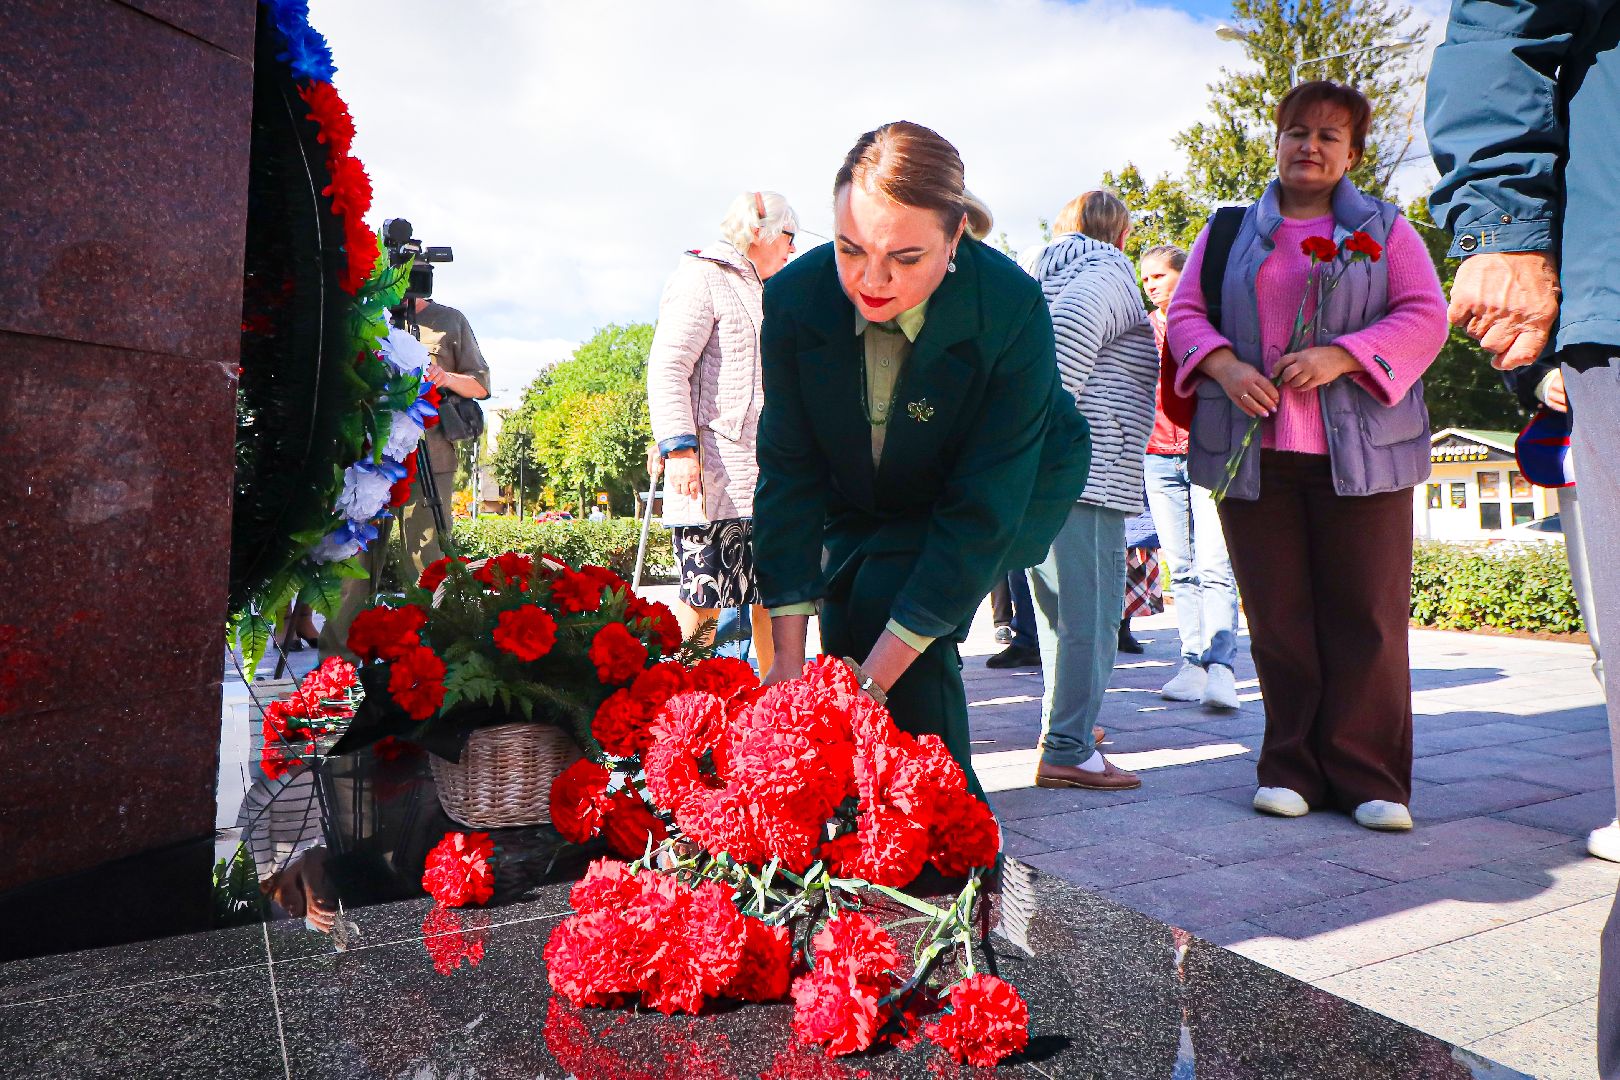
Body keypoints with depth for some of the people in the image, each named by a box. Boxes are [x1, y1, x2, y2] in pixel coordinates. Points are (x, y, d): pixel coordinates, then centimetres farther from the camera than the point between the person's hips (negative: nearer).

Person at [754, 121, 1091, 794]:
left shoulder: (1010, 309, -34)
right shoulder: (795, 298, -25)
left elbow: (983, 507, -33)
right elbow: (789, 471, -20)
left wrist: (876, 676, -37)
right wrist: (788, 655, -24)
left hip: (1013, 491, -3)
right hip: (862, 498, 4)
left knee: (889, 599, -25)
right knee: (842, 643, -9)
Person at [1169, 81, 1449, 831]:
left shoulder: (1384, 229, 14)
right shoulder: (1228, 233, 17)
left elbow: (1425, 316, 4)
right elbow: (1185, 314, 10)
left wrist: (1340, 356, -13)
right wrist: (1224, 366, -10)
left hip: (1359, 451, -1)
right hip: (1252, 450, 1)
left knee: (1366, 615, -3)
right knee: (1277, 617, 2)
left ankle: (1369, 778, 6)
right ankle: (1294, 769, 13)